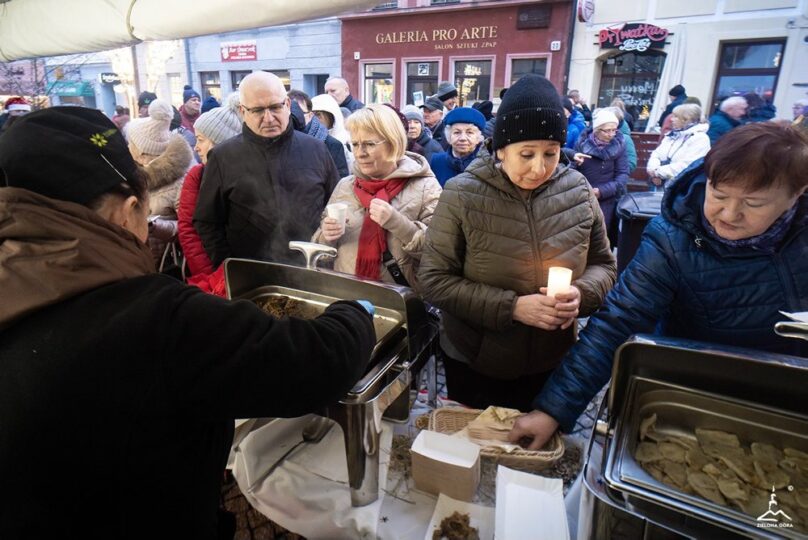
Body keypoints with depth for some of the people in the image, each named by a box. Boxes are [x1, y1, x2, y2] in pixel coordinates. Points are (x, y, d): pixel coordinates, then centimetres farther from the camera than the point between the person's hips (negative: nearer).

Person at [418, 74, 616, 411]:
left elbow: (603, 264, 4)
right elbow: (434, 280, -15)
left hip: (553, 363, 3)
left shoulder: (577, 191, -6)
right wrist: (512, 307, -24)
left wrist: (582, 293, -18)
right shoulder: (462, 195, -16)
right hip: (475, 363, -3)